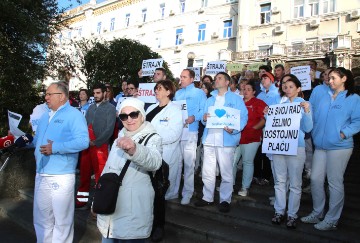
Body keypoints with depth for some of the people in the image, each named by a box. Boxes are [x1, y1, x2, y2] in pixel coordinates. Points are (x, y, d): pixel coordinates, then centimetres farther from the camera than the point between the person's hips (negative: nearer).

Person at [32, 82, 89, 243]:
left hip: (61, 177, -8)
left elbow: (83, 141, -21)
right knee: (41, 218, 19)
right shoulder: (45, 116, 17)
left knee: (62, 221, 6)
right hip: (41, 175, 8)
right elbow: (37, 139, 23)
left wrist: (55, 148, -21)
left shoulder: (74, 115, -8)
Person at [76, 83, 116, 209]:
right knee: (84, 173, 12)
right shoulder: (91, 107, 16)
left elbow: (109, 129, -10)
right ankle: (82, 199, 25)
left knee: (100, 174, -3)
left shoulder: (110, 108, -2)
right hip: (87, 145, 6)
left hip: (100, 146, -6)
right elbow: (84, 124, 14)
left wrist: (95, 142, -14)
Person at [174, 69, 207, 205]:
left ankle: (187, 193, 7)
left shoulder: (199, 93, 3)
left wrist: (194, 117, -23)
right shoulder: (177, 93, 20)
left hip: (190, 132, -5)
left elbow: (204, 110, -6)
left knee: (189, 163, -3)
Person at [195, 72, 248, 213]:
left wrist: (234, 129, -21)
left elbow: (243, 117, -5)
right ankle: (207, 197, 21)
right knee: (207, 171, 9)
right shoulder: (210, 100, 23)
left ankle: (225, 200, 13)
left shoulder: (235, 98, 5)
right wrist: (204, 118, -5)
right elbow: (204, 118, 19)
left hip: (226, 140, -5)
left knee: (226, 172, 1)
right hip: (209, 139, 5)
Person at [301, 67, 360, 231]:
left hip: (339, 147, -6)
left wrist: (343, 133, -18)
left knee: (335, 183, 3)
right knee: (315, 179, 9)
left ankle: (332, 220, 18)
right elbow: (315, 117, 16)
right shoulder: (324, 97, 15)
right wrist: (314, 133, 3)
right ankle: (317, 213, 26)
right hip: (320, 145, 6)